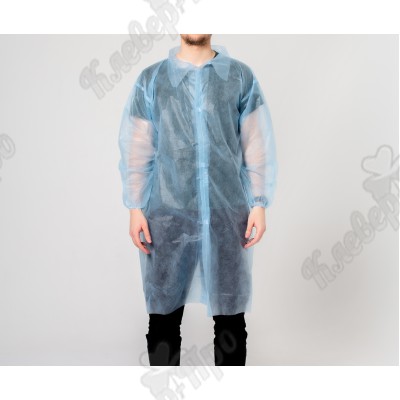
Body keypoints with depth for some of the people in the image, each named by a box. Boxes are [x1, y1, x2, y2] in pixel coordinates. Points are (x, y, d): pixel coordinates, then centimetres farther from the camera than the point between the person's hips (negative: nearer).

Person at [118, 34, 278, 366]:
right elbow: (137, 148, 5)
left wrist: (259, 204, -2)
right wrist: (135, 208, -1)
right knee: (164, 311, 6)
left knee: (230, 313, 6)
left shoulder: (240, 75, 6)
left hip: (228, 212, 0)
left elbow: (258, 145, 4)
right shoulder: (151, 79, 7)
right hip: (167, 213, 0)